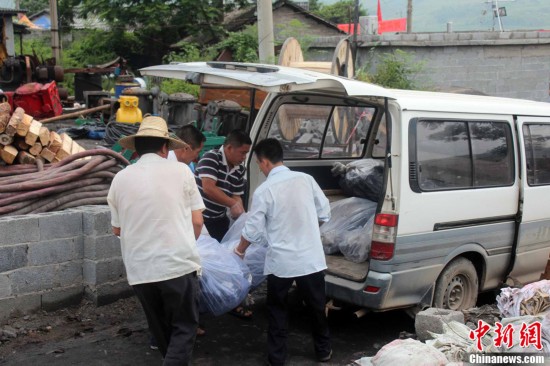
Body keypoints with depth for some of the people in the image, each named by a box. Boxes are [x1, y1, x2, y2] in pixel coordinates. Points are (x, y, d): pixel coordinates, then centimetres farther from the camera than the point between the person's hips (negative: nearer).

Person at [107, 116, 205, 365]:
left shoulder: (120, 178, 4)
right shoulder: (180, 171, -3)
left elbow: (117, 229, 14)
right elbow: (197, 221, 0)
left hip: (139, 270, 4)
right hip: (178, 265, -3)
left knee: (160, 328, 22)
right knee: (184, 328, 9)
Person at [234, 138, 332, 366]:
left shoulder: (264, 190, -13)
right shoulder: (306, 179, -4)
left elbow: (253, 231, -7)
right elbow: (325, 214, 4)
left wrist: (239, 251, 12)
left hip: (280, 262, -3)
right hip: (311, 258, 3)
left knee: (277, 310, 15)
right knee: (317, 306, 19)